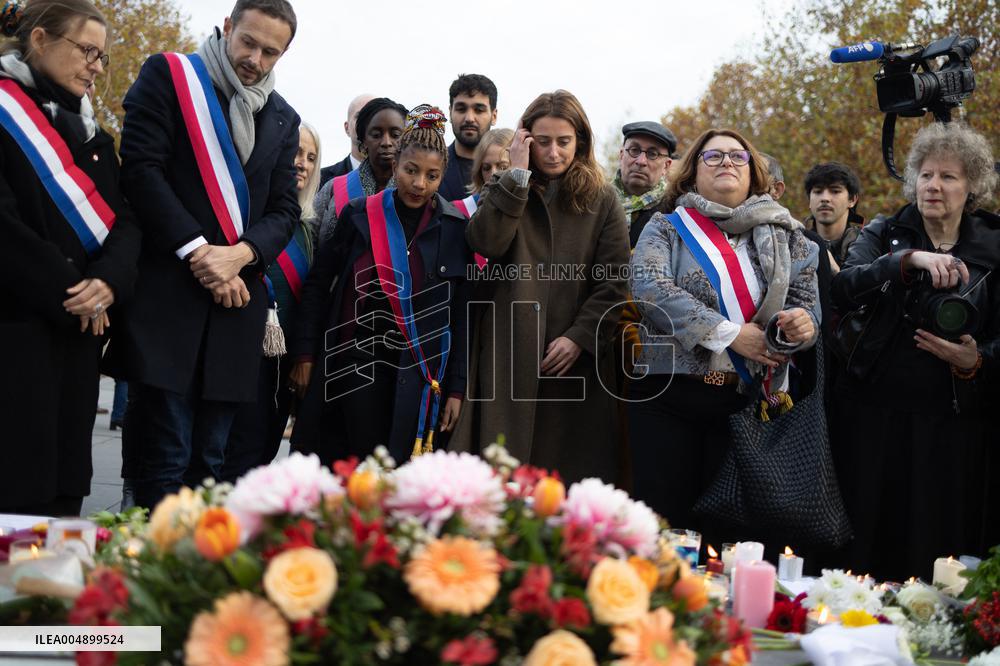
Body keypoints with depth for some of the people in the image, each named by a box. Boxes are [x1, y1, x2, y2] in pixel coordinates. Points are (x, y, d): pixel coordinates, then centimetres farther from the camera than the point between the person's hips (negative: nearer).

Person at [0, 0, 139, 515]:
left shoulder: (89, 131, 19)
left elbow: (124, 221, 11)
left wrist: (108, 281, -9)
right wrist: (63, 291, -11)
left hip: (81, 324, 7)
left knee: (65, 487, 6)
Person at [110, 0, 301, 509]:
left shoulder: (283, 119, 18)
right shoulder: (169, 75, 4)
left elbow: (284, 209, 12)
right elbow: (141, 167, -6)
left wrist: (240, 255, -9)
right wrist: (196, 251, -13)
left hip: (237, 298, 5)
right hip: (167, 292, -4)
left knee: (209, 461, 6)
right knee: (164, 458, -8)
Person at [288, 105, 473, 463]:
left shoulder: (454, 229, 2)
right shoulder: (360, 215, 1)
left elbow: (461, 313, 4)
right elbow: (318, 284, 6)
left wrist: (456, 387, 1)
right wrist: (304, 354, 0)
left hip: (420, 373, 1)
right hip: (359, 362, 0)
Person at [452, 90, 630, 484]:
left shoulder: (602, 201, 10)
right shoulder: (505, 192, 13)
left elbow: (614, 281, 2)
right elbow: (486, 243, -9)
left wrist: (579, 337, -10)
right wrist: (517, 174, -7)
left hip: (576, 358, 0)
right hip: (510, 352, 0)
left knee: (571, 473, -2)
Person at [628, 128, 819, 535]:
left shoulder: (782, 236, 13)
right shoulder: (666, 229, 6)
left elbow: (807, 297, 8)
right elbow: (649, 287, -11)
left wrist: (803, 321, -18)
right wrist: (729, 334, -17)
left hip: (747, 399, 2)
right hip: (669, 394, -2)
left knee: (725, 527, 5)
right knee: (662, 521, -2)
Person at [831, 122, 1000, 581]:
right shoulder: (884, 234, 6)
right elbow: (843, 290, -13)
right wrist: (908, 260, -26)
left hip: (954, 421, 0)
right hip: (877, 413, 0)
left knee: (942, 544, 2)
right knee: (868, 541, 2)